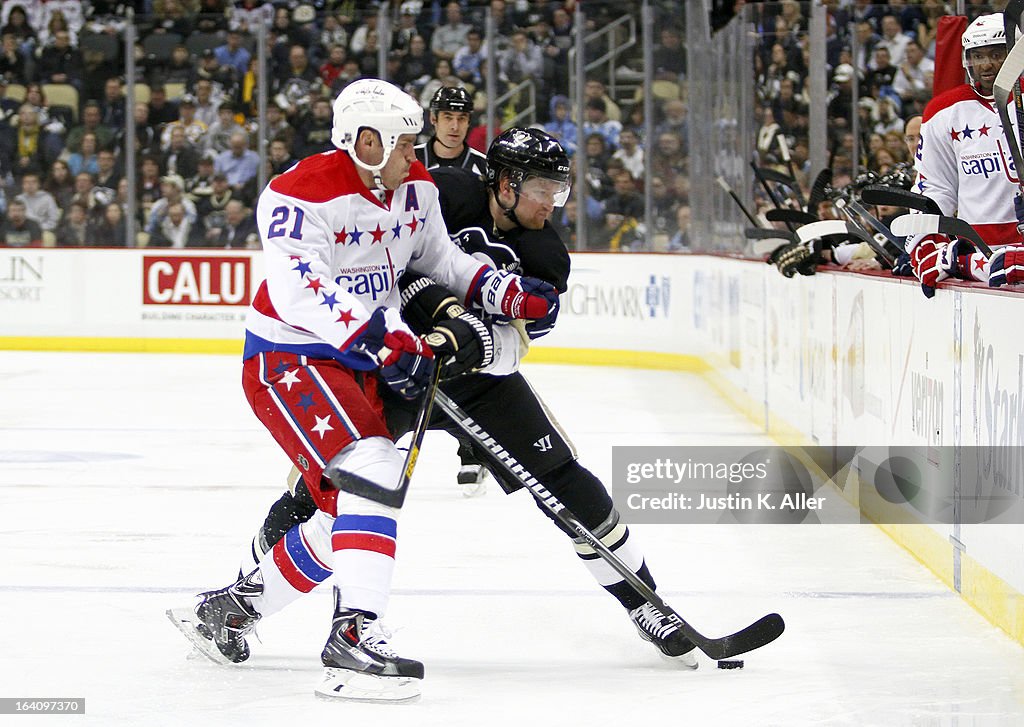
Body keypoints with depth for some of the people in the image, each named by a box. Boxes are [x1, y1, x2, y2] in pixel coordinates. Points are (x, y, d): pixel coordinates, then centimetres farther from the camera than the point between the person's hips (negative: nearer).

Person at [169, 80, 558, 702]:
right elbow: (301, 290, -33)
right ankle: (355, 639, -36)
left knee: (352, 511, 13)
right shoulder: (302, 196, -21)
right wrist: (382, 339, -42)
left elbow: (438, 258, 19)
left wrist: (508, 293, 4)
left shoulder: (416, 188, 5)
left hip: (362, 367, 9)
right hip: (289, 362, -9)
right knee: (371, 466, -29)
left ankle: (230, 607, 31)